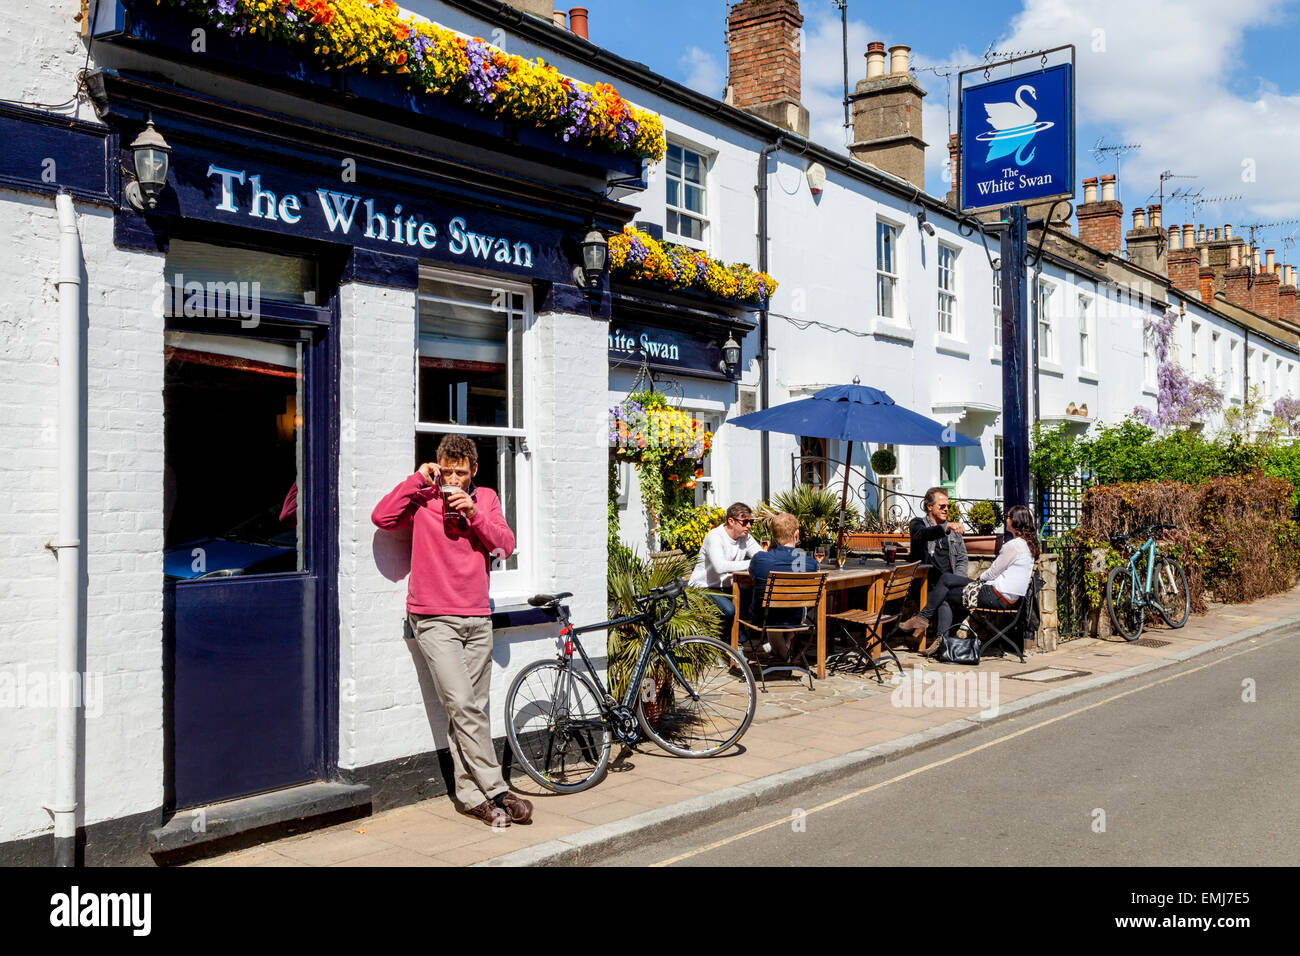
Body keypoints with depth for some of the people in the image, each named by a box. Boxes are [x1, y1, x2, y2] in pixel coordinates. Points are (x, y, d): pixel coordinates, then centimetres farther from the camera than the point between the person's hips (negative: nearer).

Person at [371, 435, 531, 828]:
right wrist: (417, 480, -12)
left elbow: (505, 546, 3)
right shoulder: (423, 498, 4)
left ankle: (471, 795, 13)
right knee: (462, 705, -12)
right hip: (434, 619, -3)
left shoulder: (486, 498, 13)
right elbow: (382, 517, -13)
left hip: (477, 618, 4)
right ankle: (497, 792, -7)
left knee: (472, 708, 5)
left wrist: (474, 514, -10)